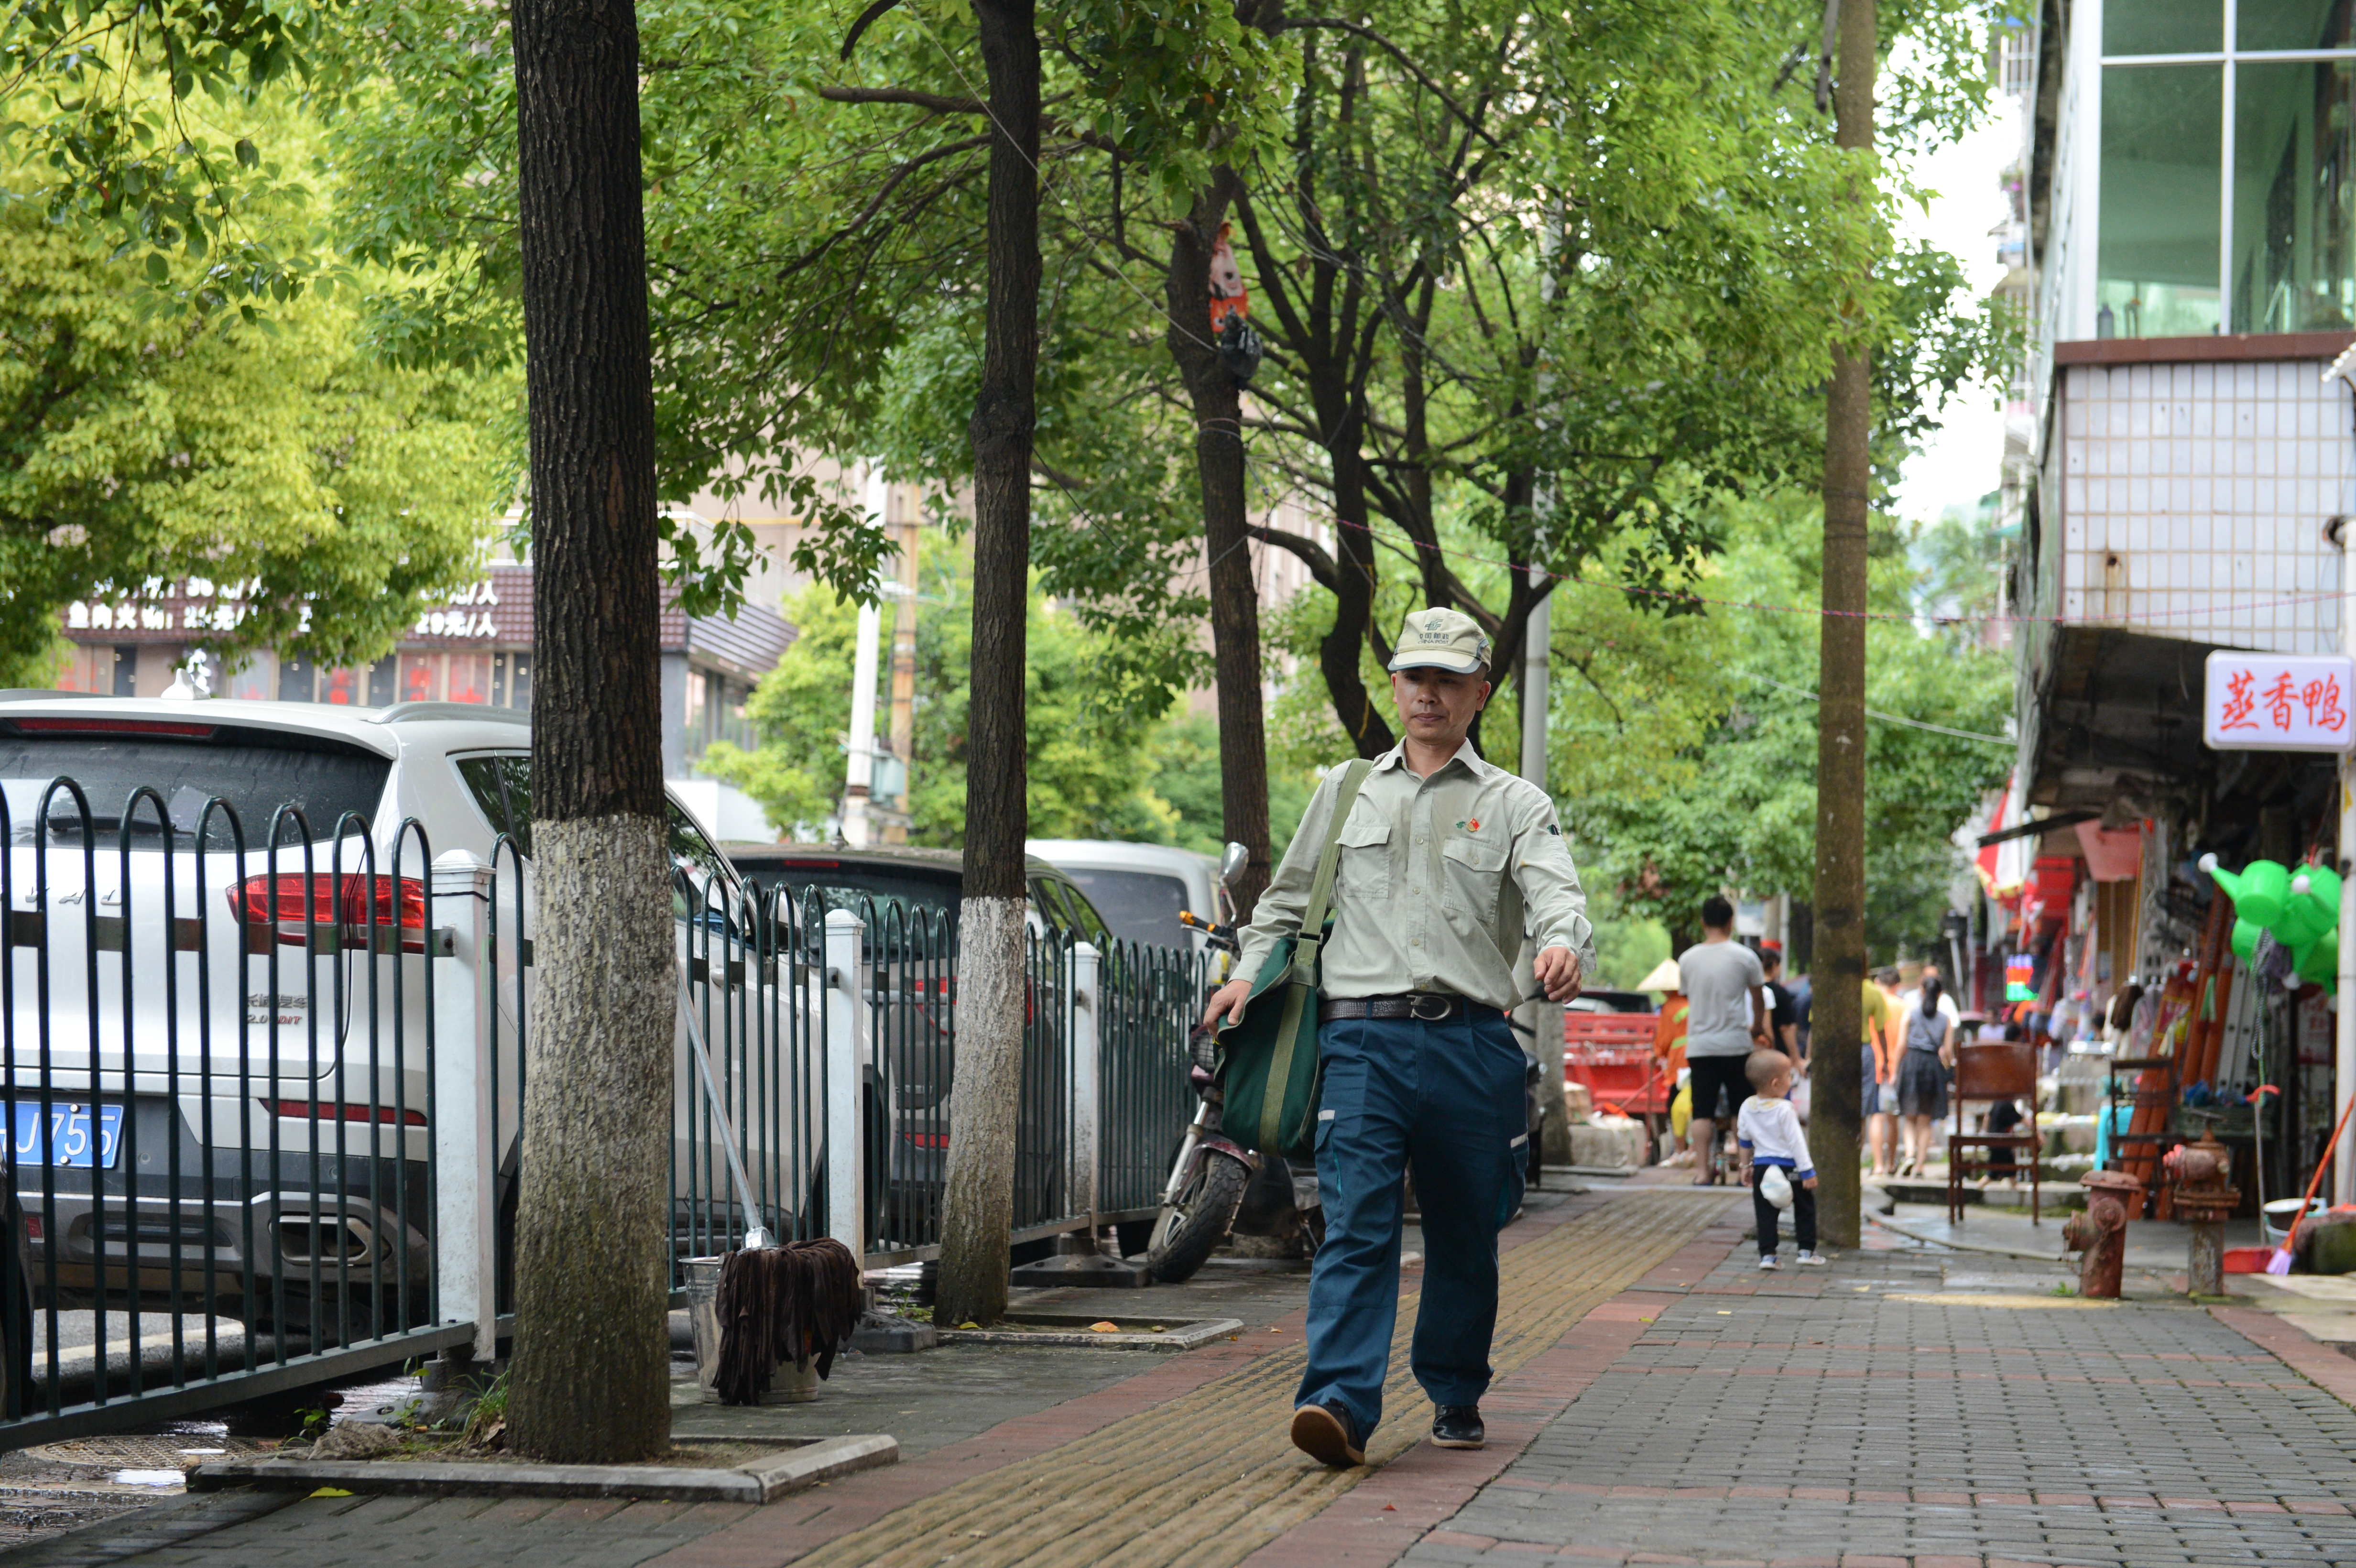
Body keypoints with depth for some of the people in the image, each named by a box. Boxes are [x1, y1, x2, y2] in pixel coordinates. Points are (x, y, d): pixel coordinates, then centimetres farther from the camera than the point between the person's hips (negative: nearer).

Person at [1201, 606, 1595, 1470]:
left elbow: (1556, 892, -8)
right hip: (1362, 1039, 0)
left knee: (1465, 1234, 9)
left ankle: (1455, 1395, 26)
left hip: (1470, 1042, 0)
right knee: (1356, 1225, -13)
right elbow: (1289, 897, 28)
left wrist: (1565, 945, -30)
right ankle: (1340, 1404, -23)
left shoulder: (1514, 804, 9)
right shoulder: (1345, 792, 18)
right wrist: (1249, 972, 13)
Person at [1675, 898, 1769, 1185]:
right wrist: (1757, 1028, 31)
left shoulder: (1687, 959, 5)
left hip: (1699, 1045, 2)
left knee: (1702, 1112, 2)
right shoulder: (1744, 957, -2)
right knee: (1743, 1111, 6)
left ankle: (1704, 1171, -3)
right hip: (1736, 1044, -2)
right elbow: (1759, 1000, 10)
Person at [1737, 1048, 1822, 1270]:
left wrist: (1746, 1166, 23)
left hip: (1762, 1166, 5)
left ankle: (1767, 1254, 0)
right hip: (1790, 1168, -5)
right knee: (1805, 1209, 11)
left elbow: (1744, 1141, 11)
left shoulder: (1747, 1107, 2)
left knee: (1766, 1214, 6)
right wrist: (1808, 1171, -12)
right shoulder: (1785, 1110, -17)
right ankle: (1806, 1250, 12)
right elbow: (1796, 1142, -16)